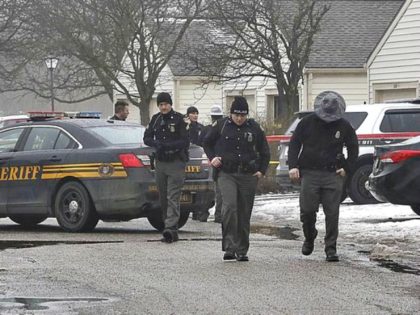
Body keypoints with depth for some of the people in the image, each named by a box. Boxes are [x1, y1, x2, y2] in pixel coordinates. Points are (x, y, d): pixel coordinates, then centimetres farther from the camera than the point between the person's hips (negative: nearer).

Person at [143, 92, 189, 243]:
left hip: (176, 163, -6)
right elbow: (147, 138, 12)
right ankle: (172, 231, 15)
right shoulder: (156, 119, 11)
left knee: (173, 198, -13)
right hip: (160, 163, 6)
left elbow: (185, 141, -9)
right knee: (163, 199, 8)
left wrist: (167, 145, -20)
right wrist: (156, 144, -9)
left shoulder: (179, 119, -6)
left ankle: (170, 228, -22)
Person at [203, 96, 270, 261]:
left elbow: (264, 151, 16)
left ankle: (242, 250, 14)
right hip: (227, 174, -2)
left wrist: (261, 170, 6)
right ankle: (229, 247, -20)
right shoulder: (221, 125, 2)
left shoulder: (254, 128, 5)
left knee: (244, 213, 5)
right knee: (229, 207, -21)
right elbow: (207, 142, 17)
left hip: (248, 176, 2)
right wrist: (212, 158, 2)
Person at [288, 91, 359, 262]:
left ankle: (331, 248, 2)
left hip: (333, 175, 0)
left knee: (332, 213, -4)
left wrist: (346, 168, 5)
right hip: (309, 173, 0)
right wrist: (293, 166, -3)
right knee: (307, 210, -4)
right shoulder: (308, 122, 2)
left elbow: (353, 148, 17)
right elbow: (294, 144, 7)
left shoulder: (344, 126, 5)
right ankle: (309, 238, 23)